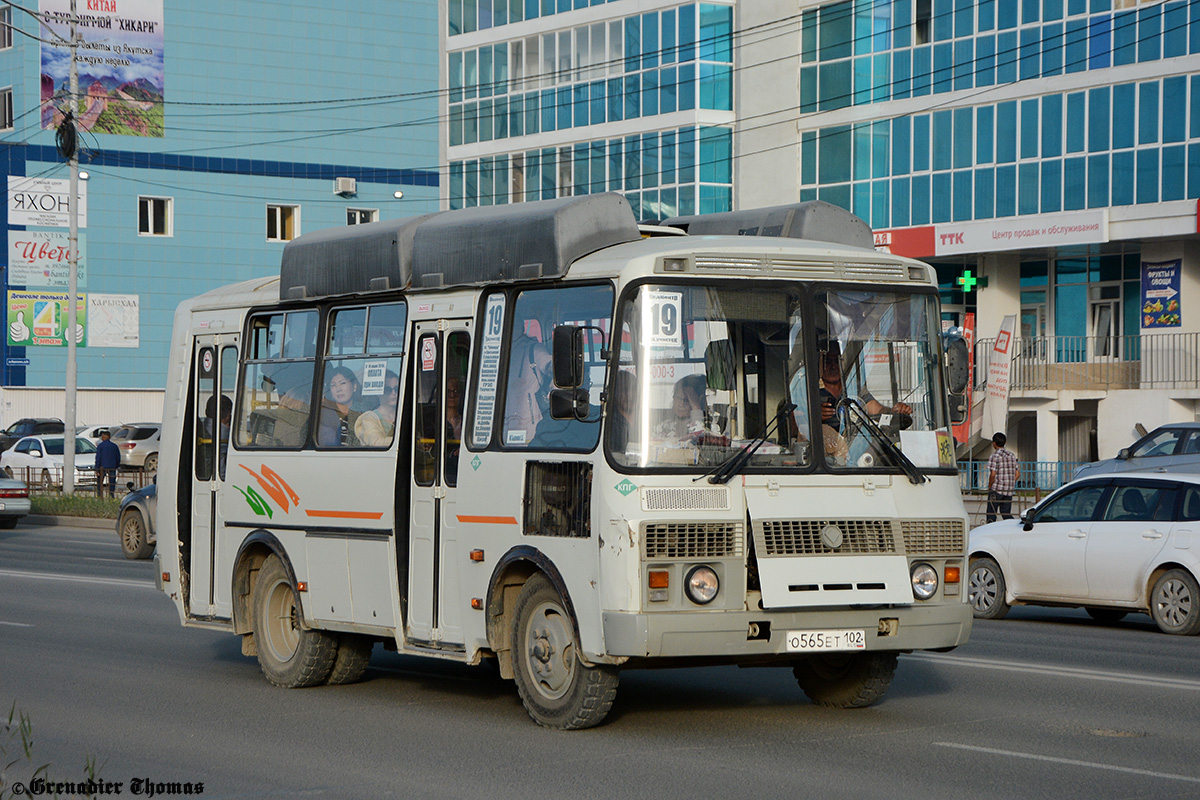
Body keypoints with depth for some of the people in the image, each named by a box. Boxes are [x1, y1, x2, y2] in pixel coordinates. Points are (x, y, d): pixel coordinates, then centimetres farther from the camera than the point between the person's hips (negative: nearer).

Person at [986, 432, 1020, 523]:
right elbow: (1017, 474, 12)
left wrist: (989, 487, -3)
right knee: (1006, 514, 11)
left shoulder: (994, 456, -9)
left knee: (991, 514, 3)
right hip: (1009, 491, 6)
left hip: (997, 489, -6)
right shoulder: (1012, 455, 12)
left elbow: (993, 474, -16)